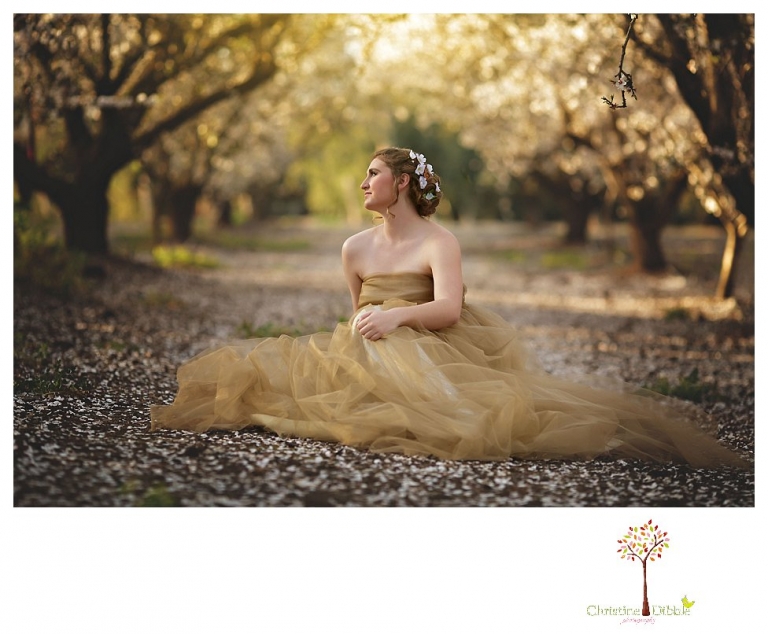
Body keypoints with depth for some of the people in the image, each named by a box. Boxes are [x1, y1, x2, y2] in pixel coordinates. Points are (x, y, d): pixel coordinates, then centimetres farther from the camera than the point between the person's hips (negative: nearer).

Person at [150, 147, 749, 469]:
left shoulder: (441, 242, -2)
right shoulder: (356, 248, 14)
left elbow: (449, 309, -19)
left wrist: (397, 314, -32)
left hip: (430, 352, -5)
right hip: (369, 356, 5)